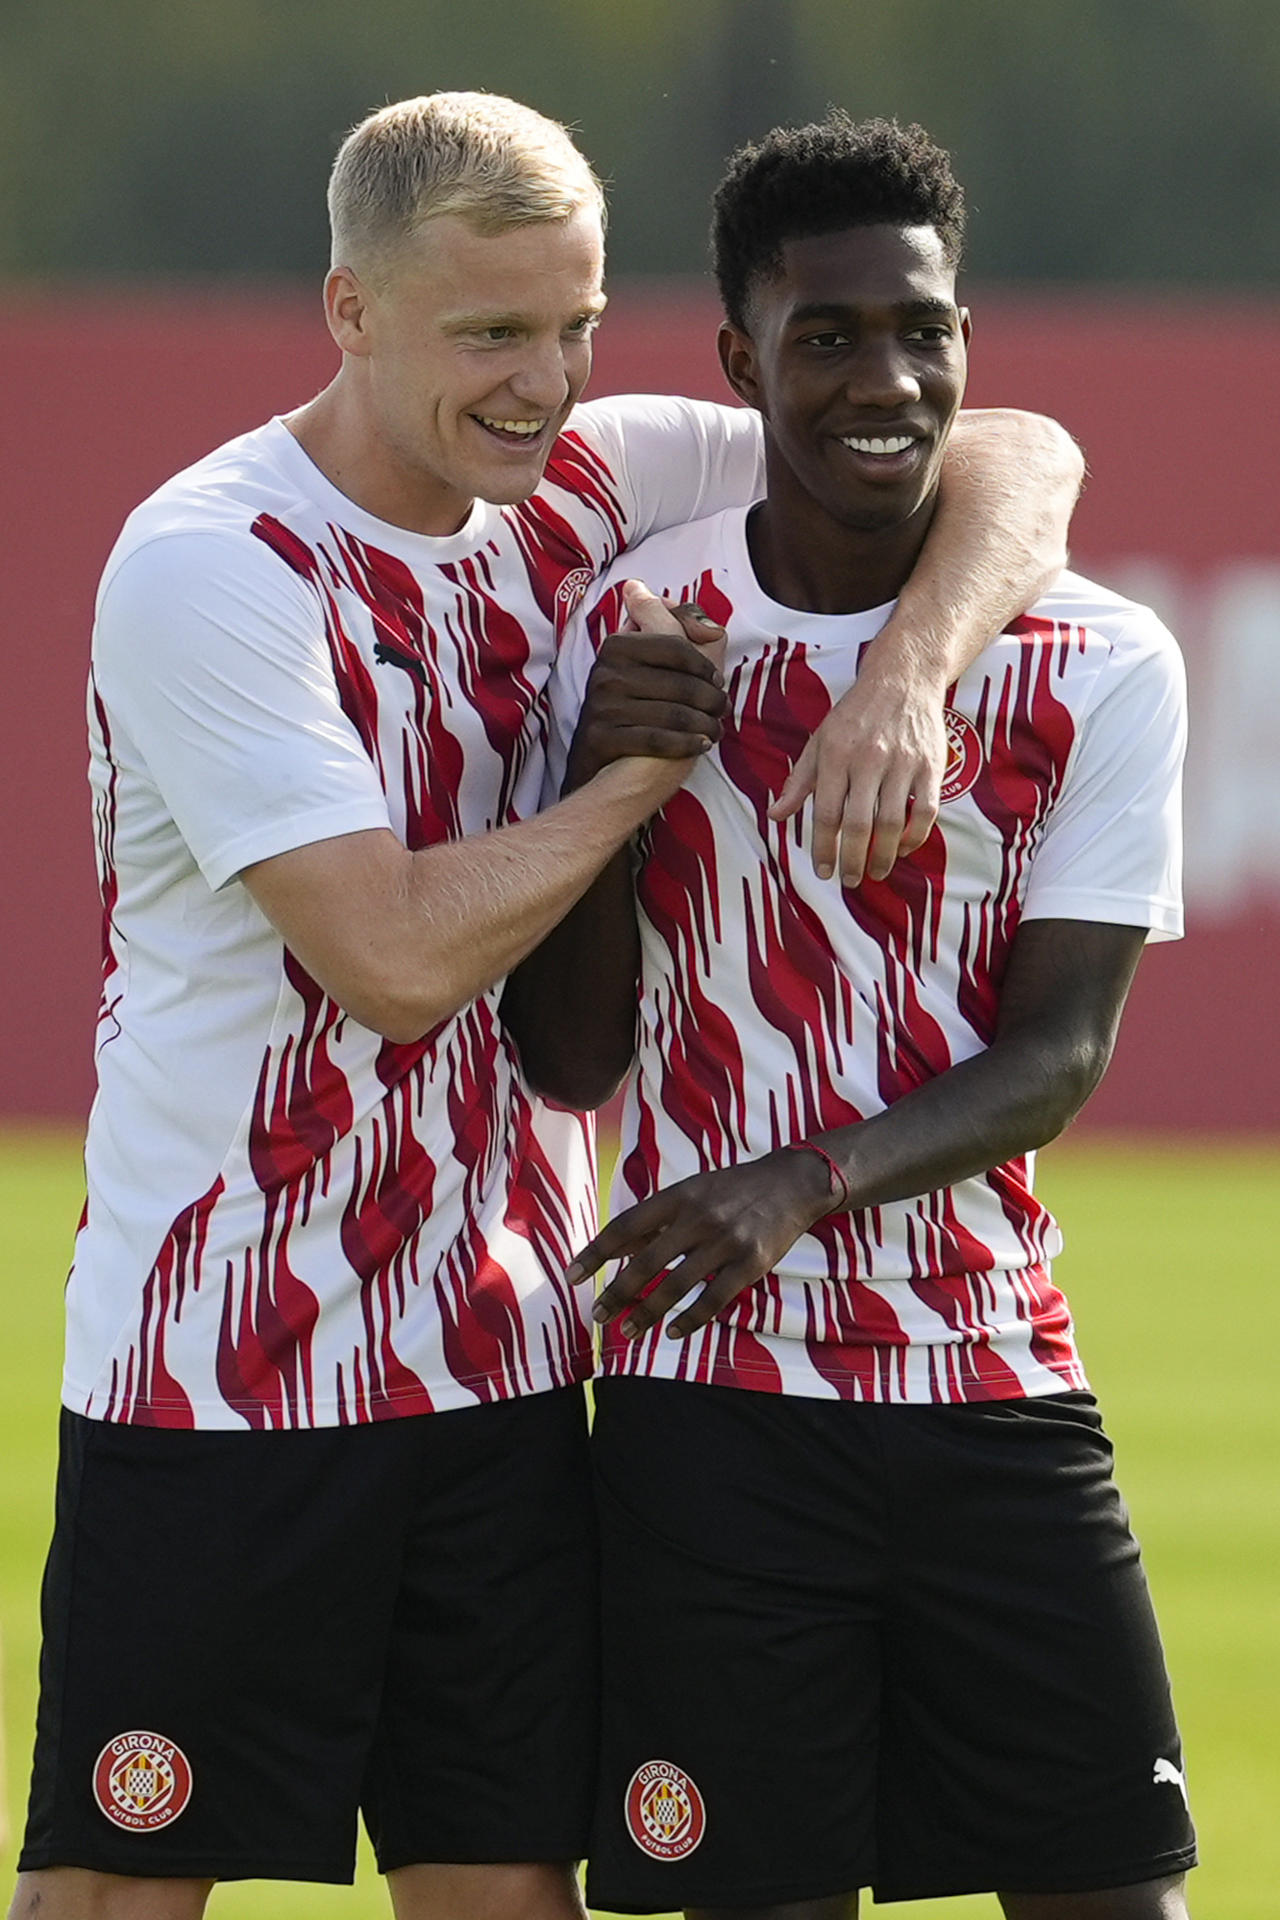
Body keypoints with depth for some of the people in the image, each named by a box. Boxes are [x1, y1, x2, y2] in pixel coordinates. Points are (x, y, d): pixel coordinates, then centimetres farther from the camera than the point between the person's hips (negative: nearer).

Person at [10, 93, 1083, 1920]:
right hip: (218, 1366, -6)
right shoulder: (208, 567, -13)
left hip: (501, 1356, 6)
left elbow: (1018, 458, 2)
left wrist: (911, 668, -17)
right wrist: (658, 762, -10)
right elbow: (399, 958, -20)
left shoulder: (588, 484, 4)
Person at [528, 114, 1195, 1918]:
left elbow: (1056, 1054, -7)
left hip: (999, 1395, 0)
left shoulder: (1102, 666, -1)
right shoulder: (635, 626, 2)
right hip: (712, 1403, 0)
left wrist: (804, 1181, -24)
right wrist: (604, 769, -13)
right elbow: (567, 1057, 4)